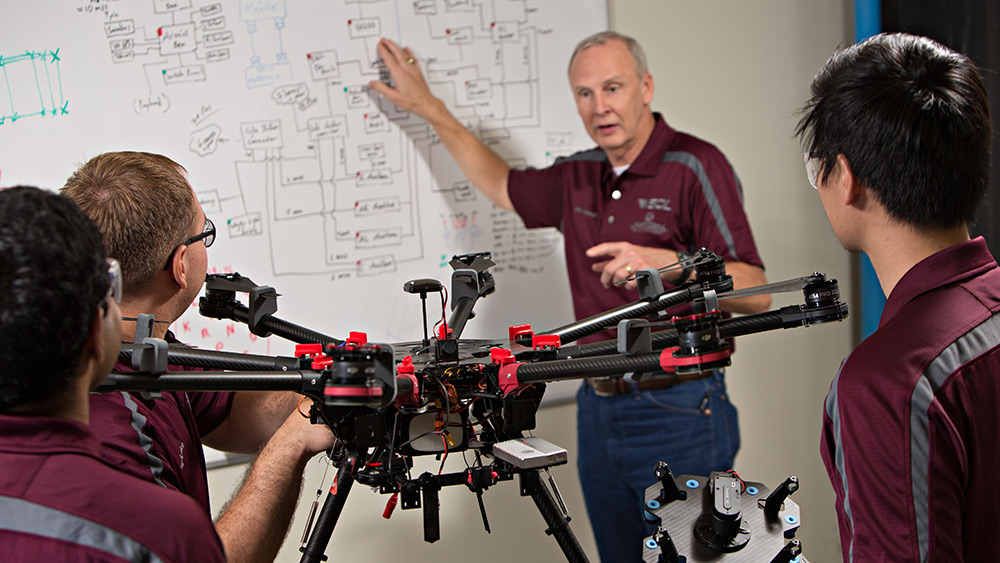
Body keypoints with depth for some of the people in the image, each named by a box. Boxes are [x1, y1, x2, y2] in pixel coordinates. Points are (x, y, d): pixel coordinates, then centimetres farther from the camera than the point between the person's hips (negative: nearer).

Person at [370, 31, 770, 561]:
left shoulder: (695, 166, -10)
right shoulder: (578, 176, 10)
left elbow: (755, 293, -14)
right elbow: (502, 186, 29)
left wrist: (665, 262, -30)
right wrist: (429, 106, 28)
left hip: (677, 413, -6)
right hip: (598, 410, 7)